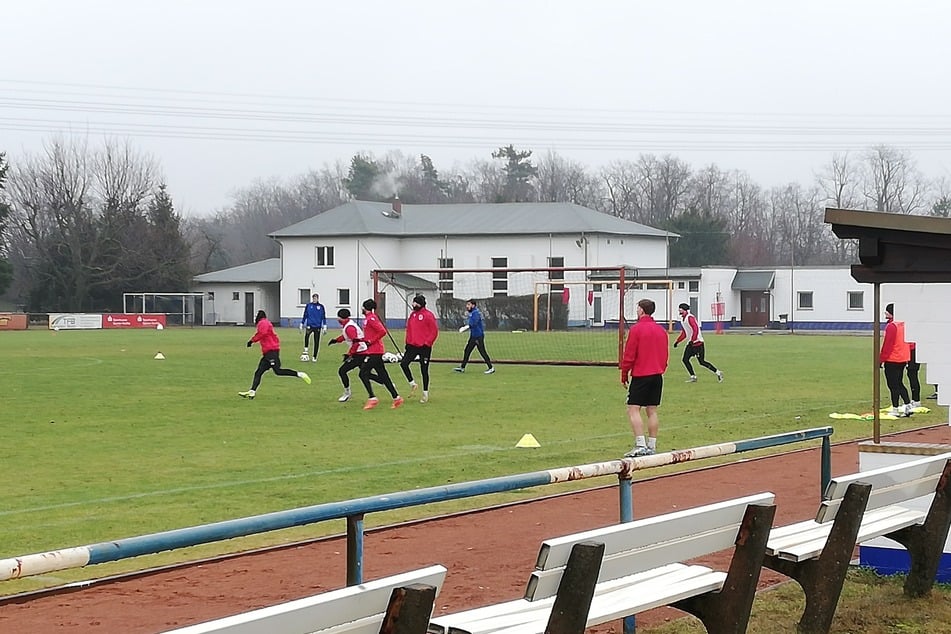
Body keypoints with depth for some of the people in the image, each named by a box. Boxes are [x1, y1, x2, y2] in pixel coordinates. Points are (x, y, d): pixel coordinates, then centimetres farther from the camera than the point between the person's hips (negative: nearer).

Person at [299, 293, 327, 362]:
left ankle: (314, 357, 11)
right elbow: (305, 315, 13)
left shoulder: (321, 306, 6)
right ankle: (306, 350, -21)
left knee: (316, 342, 1)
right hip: (309, 325, -1)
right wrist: (302, 325, 12)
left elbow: (324, 317, 8)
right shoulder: (308, 305, 7)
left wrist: (324, 327, 3)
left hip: (318, 327, 1)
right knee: (307, 335, -32)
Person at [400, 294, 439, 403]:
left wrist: (427, 343, -15)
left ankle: (425, 393, 12)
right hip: (412, 345, 6)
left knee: (424, 370, 1)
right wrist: (407, 343, 12)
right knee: (404, 363, -9)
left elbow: (434, 331, -11)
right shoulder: (412, 314, 11)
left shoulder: (428, 315, -10)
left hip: (424, 347, -6)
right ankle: (412, 383, 11)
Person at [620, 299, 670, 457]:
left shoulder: (636, 329, -10)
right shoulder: (661, 330, 10)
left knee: (633, 410, -6)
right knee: (652, 411, 10)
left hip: (640, 376, -7)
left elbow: (629, 355, -10)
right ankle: (651, 446, 10)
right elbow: (666, 355, 15)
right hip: (657, 376, 7)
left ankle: (640, 445, -17)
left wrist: (624, 375, -1)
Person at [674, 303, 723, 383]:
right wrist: (677, 342, 18)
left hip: (697, 342, -9)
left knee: (701, 361, -8)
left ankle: (718, 373, 3)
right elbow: (684, 333, 23)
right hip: (690, 343, 9)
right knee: (685, 360, 1)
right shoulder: (682, 319, 13)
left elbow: (696, 329, -26)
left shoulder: (690, 318, -17)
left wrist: (692, 340, -33)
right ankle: (693, 377, 8)